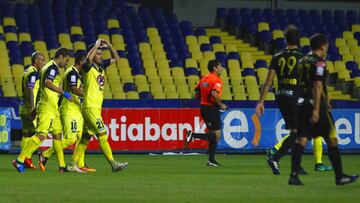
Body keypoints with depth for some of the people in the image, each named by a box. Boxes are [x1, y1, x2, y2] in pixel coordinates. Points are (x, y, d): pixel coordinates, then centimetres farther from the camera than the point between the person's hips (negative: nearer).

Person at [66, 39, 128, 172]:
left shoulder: (101, 66, 14)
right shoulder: (88, 67, -9)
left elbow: (115, 58, 22)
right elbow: (89, 59, -32)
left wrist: (108, 46, 6)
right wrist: (97, 45, -21)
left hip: (96, 108, 9)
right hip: (90, 107, -9)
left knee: (86, 137, 10)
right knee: (102, 135, -11)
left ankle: (73, 164, 13)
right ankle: (113, 164, -15)